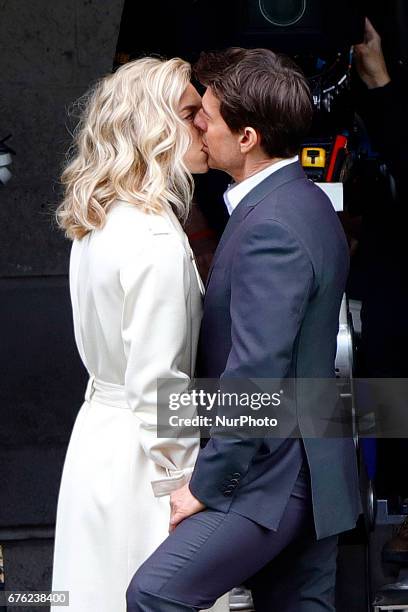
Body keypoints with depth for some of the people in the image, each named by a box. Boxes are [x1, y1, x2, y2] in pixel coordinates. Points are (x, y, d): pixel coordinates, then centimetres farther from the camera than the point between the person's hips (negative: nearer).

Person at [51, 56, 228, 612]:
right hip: (139, 461, -9)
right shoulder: (157, 239, -21)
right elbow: (156, 387, -22)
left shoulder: (96, 223, 8)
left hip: (96, 435, 9)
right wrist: (183, 495, -14)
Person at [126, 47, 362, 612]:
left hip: (275, 474, -10)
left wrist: (205, 486, -17)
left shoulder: (272, 226, -21)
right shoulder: (303, 202, 12)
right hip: (309, 465, 10)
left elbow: (255, 374, -25)